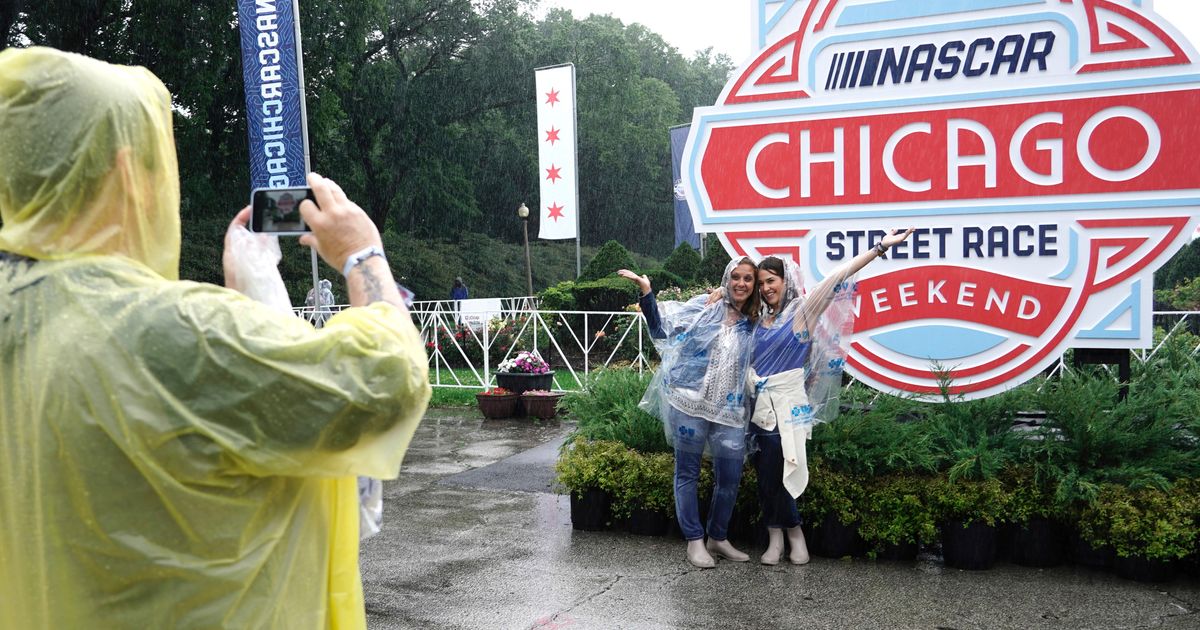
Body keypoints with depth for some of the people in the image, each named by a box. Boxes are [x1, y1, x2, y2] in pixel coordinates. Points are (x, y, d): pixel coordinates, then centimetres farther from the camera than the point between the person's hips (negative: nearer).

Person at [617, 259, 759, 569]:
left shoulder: (754, 325, 11)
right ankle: (695, 541, 16)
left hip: (729, 411, 3)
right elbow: (662, 328, 0)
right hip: (691, 403, -3)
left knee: (730, 477, 6)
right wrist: (646, 291, -7)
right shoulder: (704, 306, 3)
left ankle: (718, 538, 25)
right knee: (688, 472, 4)